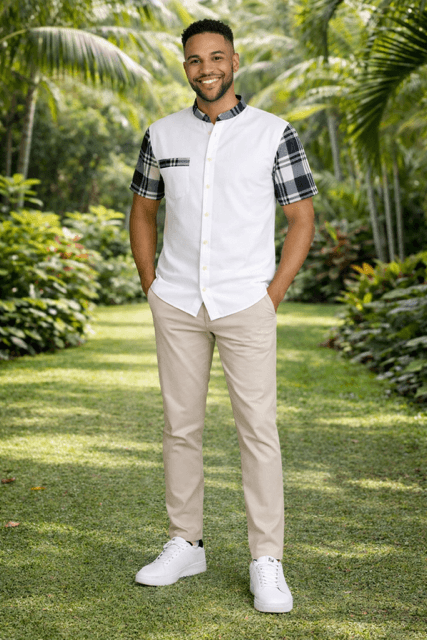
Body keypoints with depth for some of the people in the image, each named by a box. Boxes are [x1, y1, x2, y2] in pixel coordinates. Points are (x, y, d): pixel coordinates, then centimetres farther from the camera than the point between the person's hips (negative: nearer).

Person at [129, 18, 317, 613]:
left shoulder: (275, 134, -1)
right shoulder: (161, 135, 7)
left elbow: (302, 219, 1)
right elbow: (142, 212, 16)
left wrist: (272, 295, -6)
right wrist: (152, 287, 6)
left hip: (247, 305, -3)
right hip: (177, 303, 3)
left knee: (258, 427, -5)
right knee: (180, 425, 8)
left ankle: (267, 562, 4)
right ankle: (185, 544, 21)